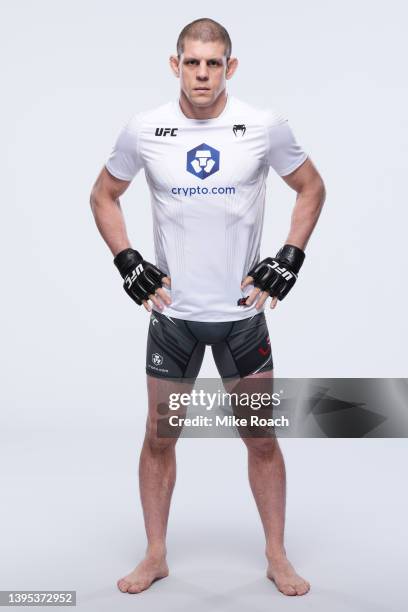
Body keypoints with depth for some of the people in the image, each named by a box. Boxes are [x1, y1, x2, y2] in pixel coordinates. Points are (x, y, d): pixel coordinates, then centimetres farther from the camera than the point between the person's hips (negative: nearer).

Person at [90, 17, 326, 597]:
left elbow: (312, 188, 8)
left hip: (243, 311, 0)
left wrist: (290, 258, -1)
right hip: (172, 311, 1)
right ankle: (155, 557, 26)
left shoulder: (265, 126, -6)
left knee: (262, 438, 7)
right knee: (159, 438, 8)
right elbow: (103, 195, 11)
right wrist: (127, 262, 0)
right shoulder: (144, 130, -4)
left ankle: (277, 558, 25)